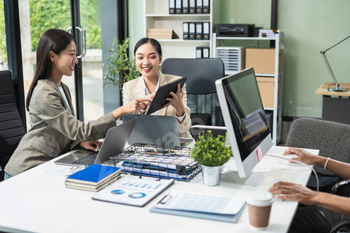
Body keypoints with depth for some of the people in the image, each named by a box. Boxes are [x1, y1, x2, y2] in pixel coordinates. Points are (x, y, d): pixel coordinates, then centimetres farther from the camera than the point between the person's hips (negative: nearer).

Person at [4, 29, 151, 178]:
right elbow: (78, 131, -25)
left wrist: (81, 142, -6)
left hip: (48, 165, 8)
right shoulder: (44, 93, -20)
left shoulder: (63, 89, 12)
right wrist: (120, 112, -29)